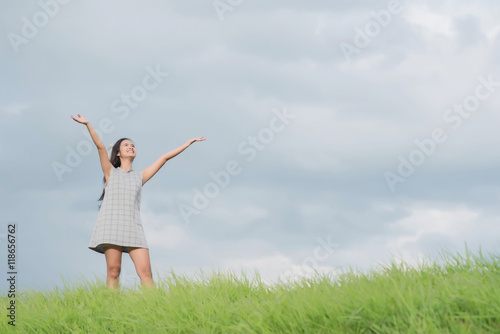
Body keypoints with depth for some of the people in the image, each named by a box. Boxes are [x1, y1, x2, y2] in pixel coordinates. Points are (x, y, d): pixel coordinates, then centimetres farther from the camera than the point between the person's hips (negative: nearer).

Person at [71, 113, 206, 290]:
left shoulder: (140, 176, 25)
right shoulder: (110, 172, 18)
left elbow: (165, 157, 26)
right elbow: (100, 146, 5)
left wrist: (189, 142, 30)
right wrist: (88, 125, -7)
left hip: (133, 227, 2)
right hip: (111, 224, -2)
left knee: (146, 271, -11)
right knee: (113, 271, -12)